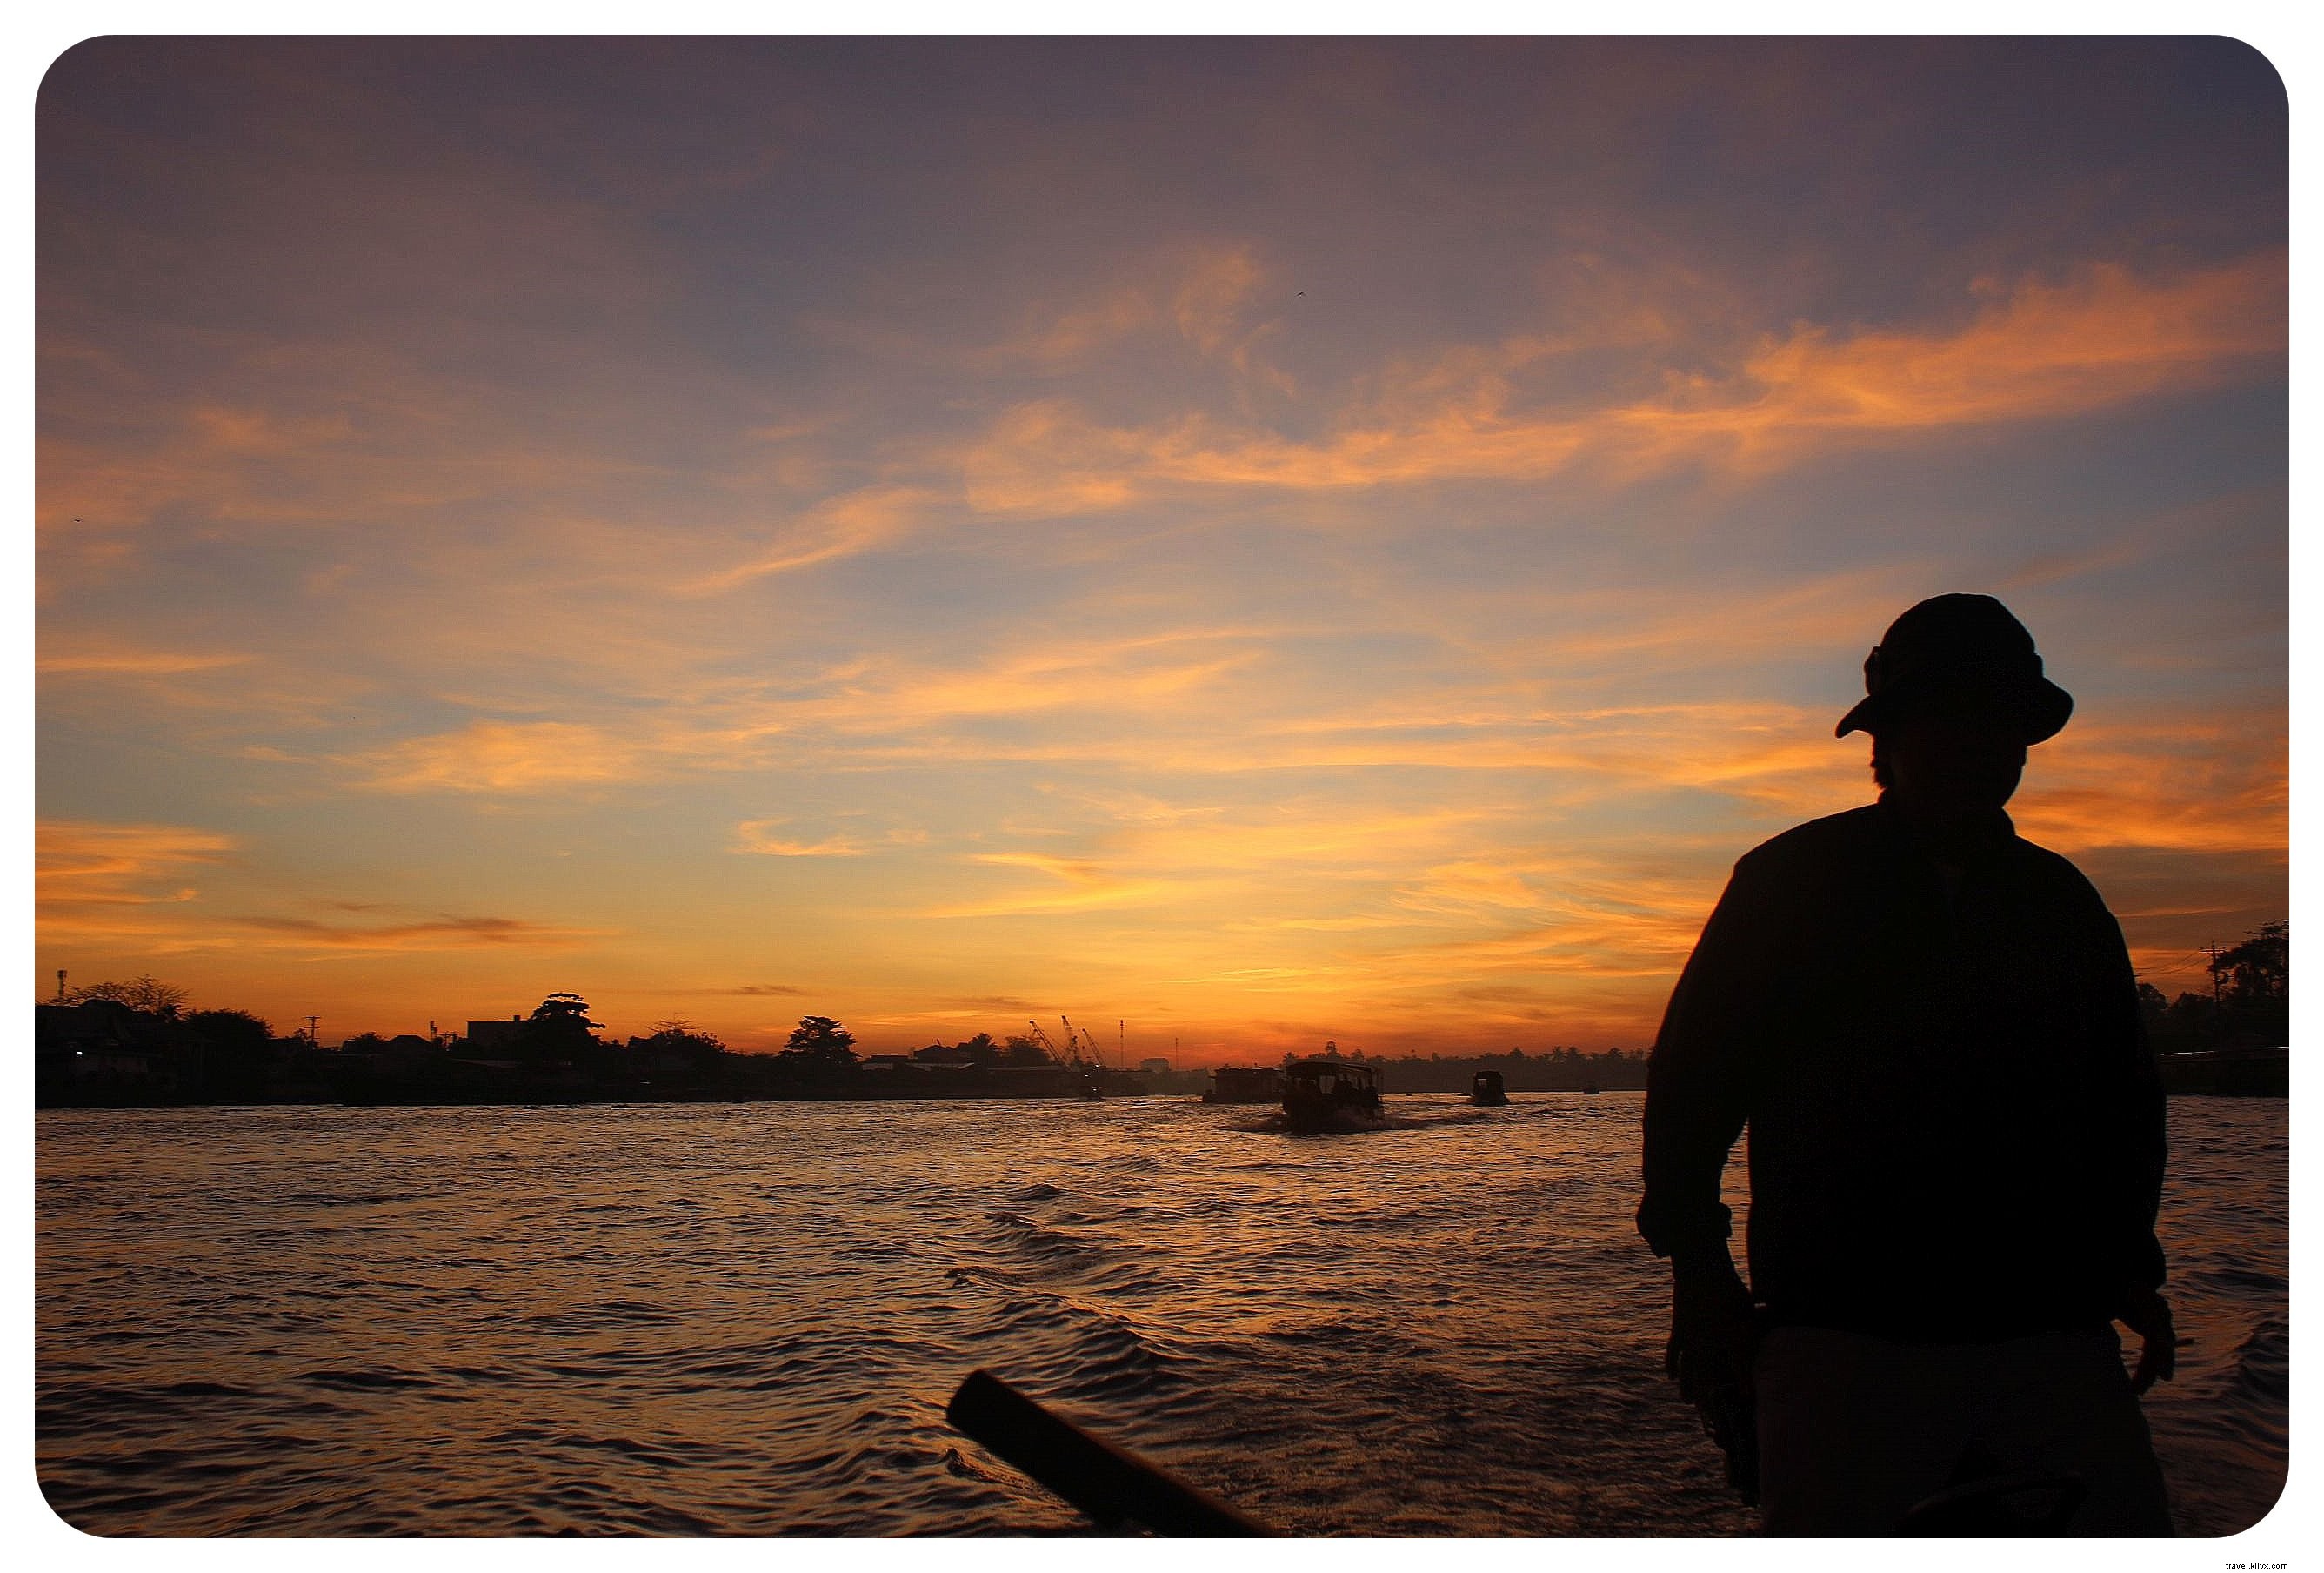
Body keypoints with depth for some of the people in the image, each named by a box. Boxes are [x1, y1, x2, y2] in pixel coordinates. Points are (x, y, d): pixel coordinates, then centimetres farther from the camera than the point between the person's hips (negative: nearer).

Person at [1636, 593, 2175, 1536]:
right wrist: (1700, 1271, -2)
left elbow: (2125, 1093, 27)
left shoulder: (2063, 903, 16)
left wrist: (2129, 1262, 15)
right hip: (1843, 1336, -3)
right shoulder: (1790, 882, 4)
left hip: (2057, 1334, 4)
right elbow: (1692, 1072, 4)